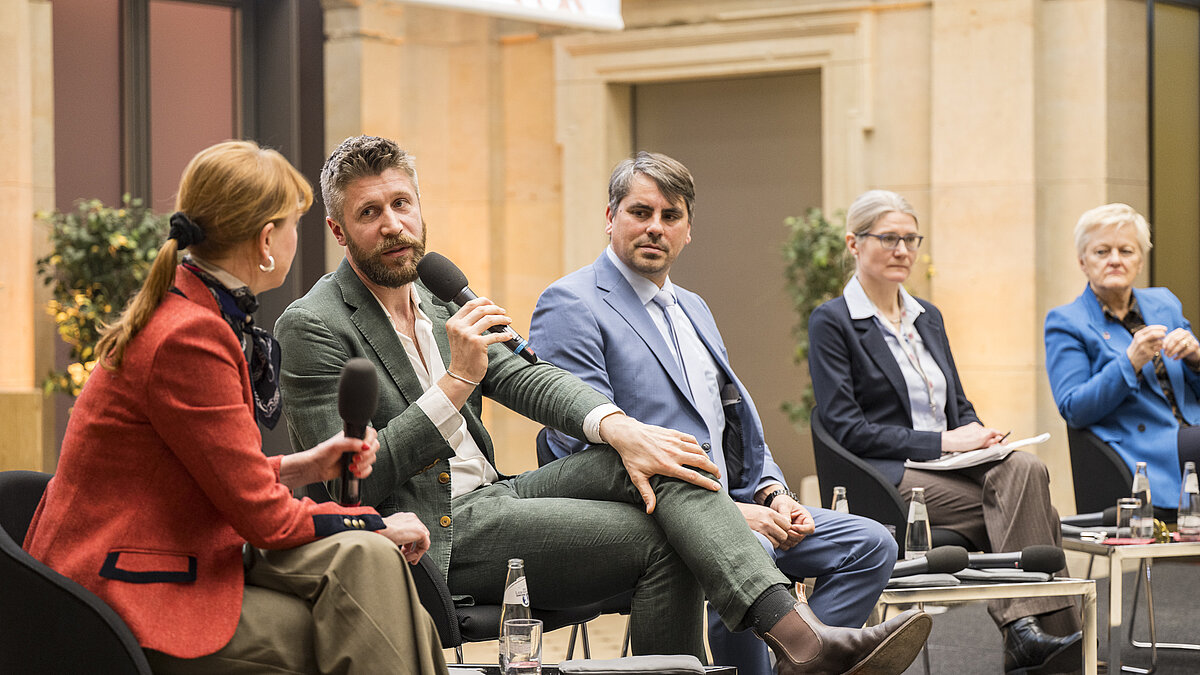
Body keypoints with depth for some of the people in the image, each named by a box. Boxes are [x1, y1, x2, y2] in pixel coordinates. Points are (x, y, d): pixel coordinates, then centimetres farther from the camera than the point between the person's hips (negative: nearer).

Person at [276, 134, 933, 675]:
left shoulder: (436, 299, 17)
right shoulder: (313, 327, -8)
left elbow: (527, 378, 5)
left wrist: (619, 427, -14)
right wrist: (457, 382, -22)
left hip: (487, 496, 7)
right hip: (433, 534, -7)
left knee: (658, 463, -16)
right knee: (660, 539, -17)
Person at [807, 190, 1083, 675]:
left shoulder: (927, 317, 22)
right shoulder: (831, 322, -1)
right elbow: (847, 429, -10)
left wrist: (976, 435, -2)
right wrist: (941, 443, -16)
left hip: (949, 465, 6)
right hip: (888, 478, -6)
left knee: (1024, 469, -28)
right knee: (1017, 508, -29)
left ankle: (1026, 634, -33)